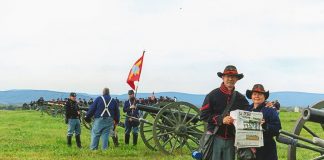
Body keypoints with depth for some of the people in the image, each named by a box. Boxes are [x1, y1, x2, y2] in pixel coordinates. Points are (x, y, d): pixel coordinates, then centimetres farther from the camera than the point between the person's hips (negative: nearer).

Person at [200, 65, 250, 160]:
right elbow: (203, 115, -5)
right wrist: (221, 119, -17)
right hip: (215, 138, -3)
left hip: (231, 140, 3)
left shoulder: (241, 98, 9)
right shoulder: (213, 95, 0)